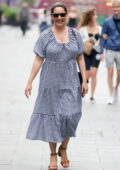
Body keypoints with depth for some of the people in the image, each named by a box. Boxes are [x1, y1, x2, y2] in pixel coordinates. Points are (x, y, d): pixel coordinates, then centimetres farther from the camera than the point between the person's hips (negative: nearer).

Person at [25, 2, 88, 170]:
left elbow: (80, 58, 6)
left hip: (70, 83, 1)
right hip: (51, 83, -1)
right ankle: (53, 154, 17)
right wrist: (30, 82, -6)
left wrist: (84, 81, 1)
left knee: (70, 116, -3)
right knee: (52, 117, 3)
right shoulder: (45, 36, -3)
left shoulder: (75, 34, 3)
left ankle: (63, 149, 22)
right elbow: (38, 60, -2)